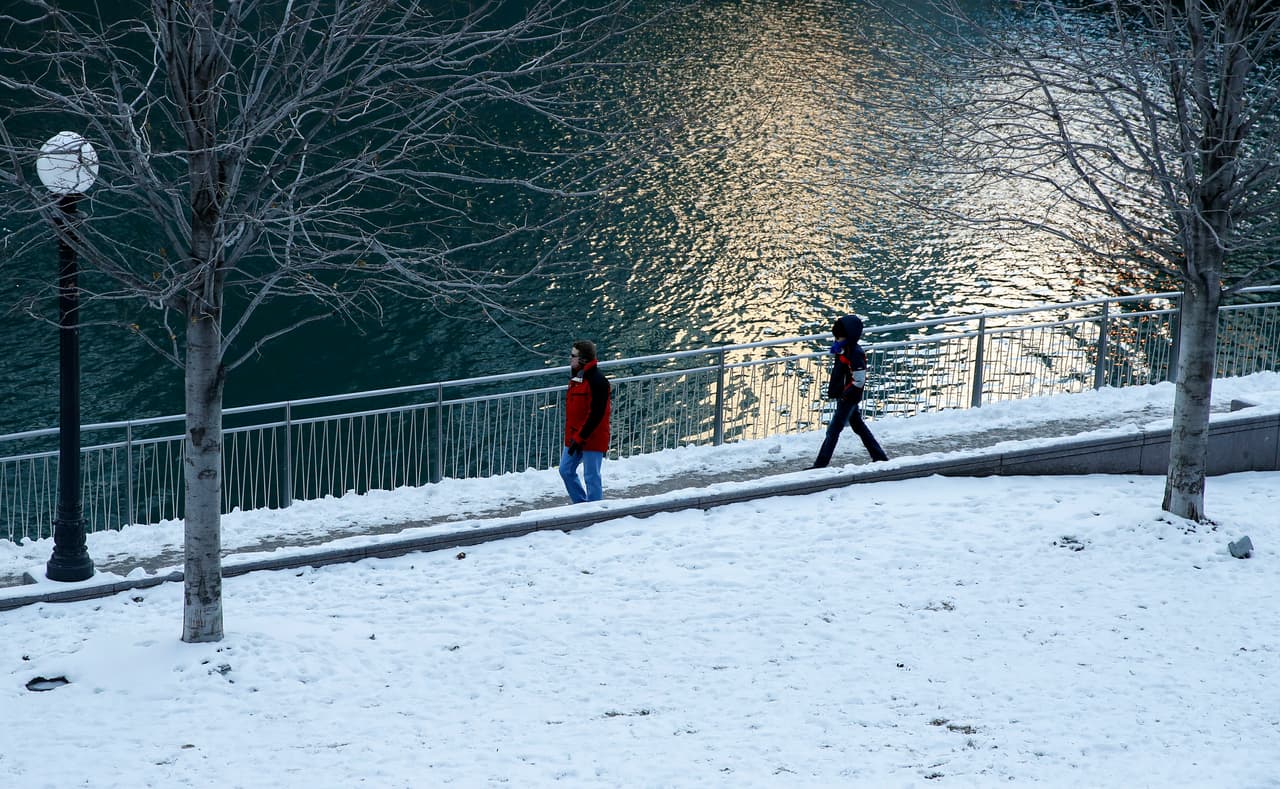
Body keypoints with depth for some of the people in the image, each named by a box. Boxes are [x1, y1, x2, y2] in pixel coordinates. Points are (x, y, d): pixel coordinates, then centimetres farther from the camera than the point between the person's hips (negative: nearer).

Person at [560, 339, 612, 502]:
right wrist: (571, 436, 18)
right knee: (566, 471, 12)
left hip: (591, 439, -9)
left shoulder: (597, 381, -19)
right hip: (574, 438, 9)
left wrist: (580, 437, -22)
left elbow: (596, 414, -22)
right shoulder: (576, 377, 11)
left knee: (591, 477, -2)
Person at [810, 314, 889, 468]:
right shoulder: (844, 349, 6)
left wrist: (844, 394, -20)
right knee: (859, 426, 19)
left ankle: (820, 465, 0)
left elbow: (859, 380, -24)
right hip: (844, 396, 10)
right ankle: (879, 456, 27)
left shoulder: (855, 353, -23)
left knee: (833, 430, -5)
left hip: (849, 398, -10)